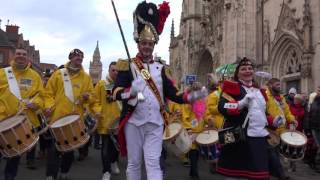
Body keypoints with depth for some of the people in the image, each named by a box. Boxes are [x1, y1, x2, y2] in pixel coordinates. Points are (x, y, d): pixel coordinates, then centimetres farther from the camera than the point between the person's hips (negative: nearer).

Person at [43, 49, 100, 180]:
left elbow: (91, 96, 6)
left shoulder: (86, 77, 8)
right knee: (54, 147, -3)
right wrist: (49, 105, -12)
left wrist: (87, 96, -16)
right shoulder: (58, 74, 4)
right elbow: (49, 92, 3)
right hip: (58, 116, -2)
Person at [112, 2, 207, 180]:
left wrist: (194, 95, -9)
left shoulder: (161, 67, 9)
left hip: (155, 123, 2)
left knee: (153, 163, 0)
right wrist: (131, 91, -31)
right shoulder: (127, 66, -1)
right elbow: (116, 92, -10)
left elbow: (172, 93, 6)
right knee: (134, 163, 10)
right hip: (133, 122, -1)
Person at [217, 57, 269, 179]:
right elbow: (223, 108, -18)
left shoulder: (260, 90, 18)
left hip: (260, 138, 6)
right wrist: (242, 103, -27)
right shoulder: (232, 87, -2)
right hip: (238, 138, -6)